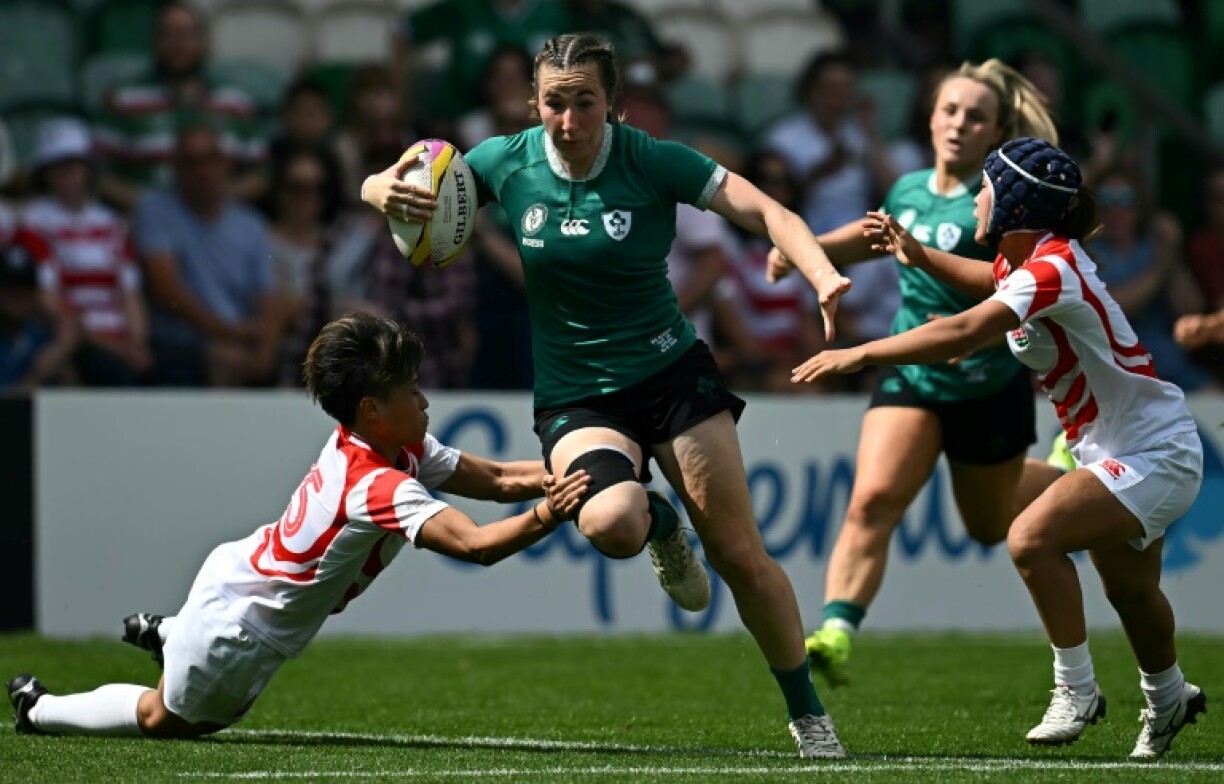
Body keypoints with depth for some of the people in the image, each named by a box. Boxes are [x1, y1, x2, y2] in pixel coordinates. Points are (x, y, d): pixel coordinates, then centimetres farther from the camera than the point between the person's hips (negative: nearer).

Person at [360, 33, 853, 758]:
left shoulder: (651, 161, -12)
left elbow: (764, 211, -17)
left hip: (671, 372, 0)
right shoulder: (508, 163, -6)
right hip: (576, 397, 1)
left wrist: (823, 273, -37)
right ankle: (659, 524, 8)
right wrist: (386, 191, -22)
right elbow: (381, 187, 4)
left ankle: (809, 716, 16)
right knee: (608, 521, -31)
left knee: (740, 556, -4)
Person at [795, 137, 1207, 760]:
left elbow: (963, 333, -39)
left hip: (1154, 453, -10)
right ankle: (1168, 697, 49)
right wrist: (920, 256, 13)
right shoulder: (1024, 260, 1)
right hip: (1112, 448, 10)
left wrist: (860, 354, -34)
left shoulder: (1055, 267, -28)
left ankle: (1076, 690, -13)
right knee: (1128, 588, 25)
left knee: (1032, 538, -26)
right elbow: (993, 282, 28)